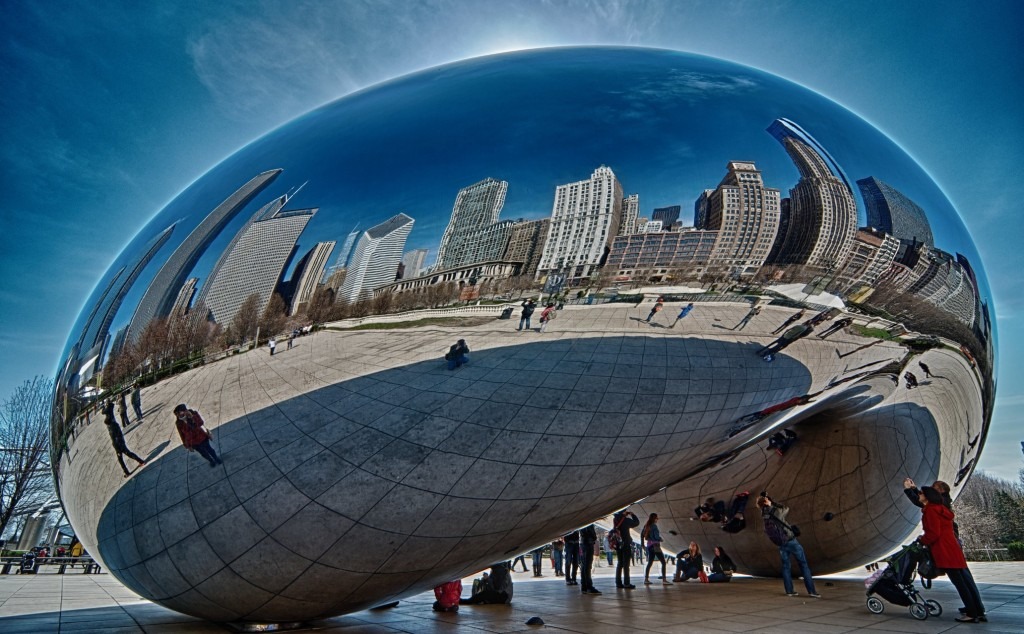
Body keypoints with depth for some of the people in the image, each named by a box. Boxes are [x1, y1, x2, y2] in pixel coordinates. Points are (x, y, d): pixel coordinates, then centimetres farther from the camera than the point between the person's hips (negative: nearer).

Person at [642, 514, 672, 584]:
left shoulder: (646, 526, 10)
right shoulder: (654, 526, -13)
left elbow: (642, 535, 13)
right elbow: (657, 536, -18)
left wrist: (643, 543, 21)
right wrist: (661, 539, 2)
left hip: (649, 546, 8)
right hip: (655, 546, -8)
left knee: (650, 563, 13)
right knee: (663, 562, -3)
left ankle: (646, 579, 10)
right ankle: (664, 579, -9)